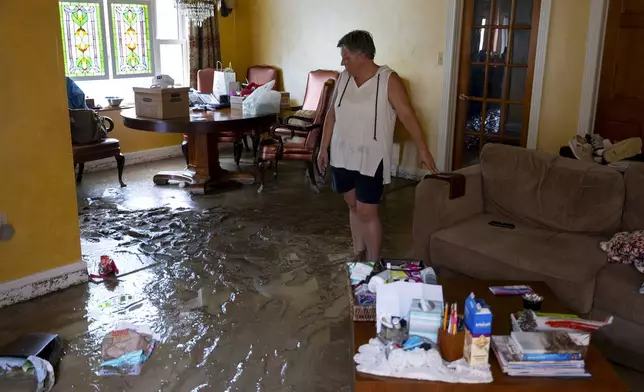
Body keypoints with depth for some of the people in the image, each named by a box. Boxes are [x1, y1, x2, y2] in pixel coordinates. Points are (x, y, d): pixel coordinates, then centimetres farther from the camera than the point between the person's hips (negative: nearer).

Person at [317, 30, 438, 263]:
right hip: (343, 156, 6)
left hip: (371, 159, -5)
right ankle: (359, 255, 32)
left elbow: (407, 115, -14)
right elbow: (332, 114, 10)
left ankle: (373, 265, 12)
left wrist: (422, 149, -17)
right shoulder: (343, 78, 3)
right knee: (353, 206, 16)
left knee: (367, 213, -4)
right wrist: (324, 148, 11)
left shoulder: (388, 80, -13)